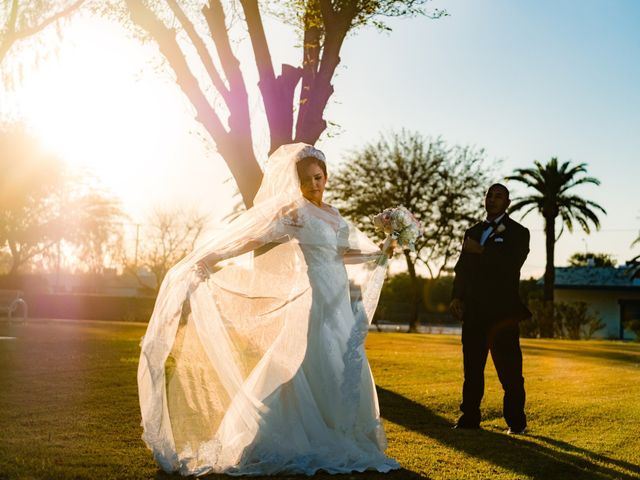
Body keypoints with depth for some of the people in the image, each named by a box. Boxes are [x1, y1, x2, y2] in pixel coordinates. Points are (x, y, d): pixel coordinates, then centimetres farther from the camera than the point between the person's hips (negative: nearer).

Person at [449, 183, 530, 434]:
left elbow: (512, 265, -12)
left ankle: (516, 421, 4)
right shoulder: (472, 232, 19)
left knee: (509, 369, -4)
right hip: (474, 310, 5)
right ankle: (470, 417, 11)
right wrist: (457, 297, 6)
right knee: (472, 366, 5)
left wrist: (482, 251, -14)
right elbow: (462, 268, 19)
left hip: (502, 310, -5)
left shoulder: (517, 232, 4)